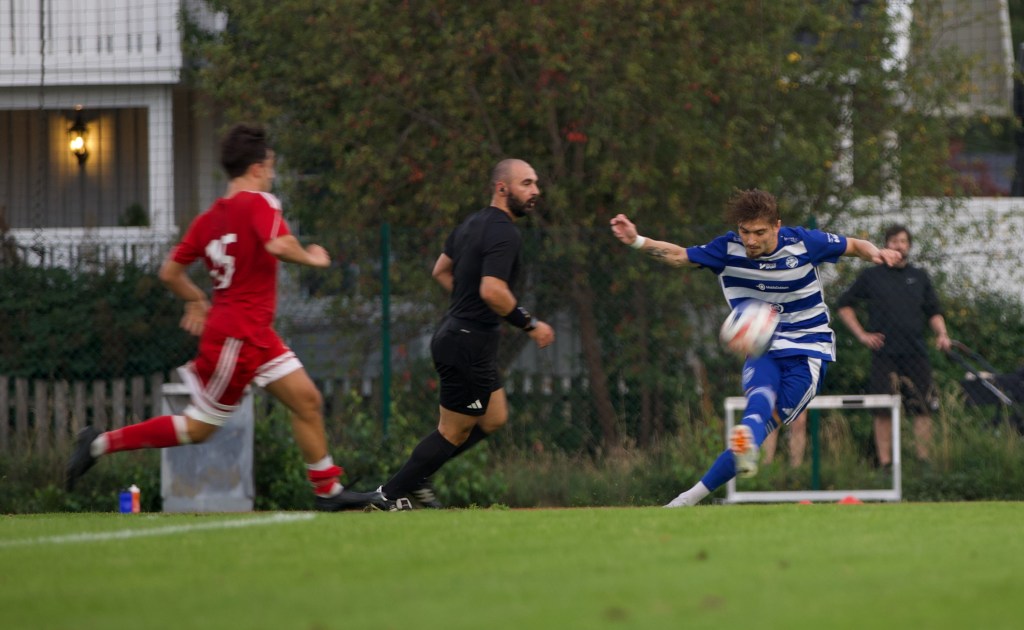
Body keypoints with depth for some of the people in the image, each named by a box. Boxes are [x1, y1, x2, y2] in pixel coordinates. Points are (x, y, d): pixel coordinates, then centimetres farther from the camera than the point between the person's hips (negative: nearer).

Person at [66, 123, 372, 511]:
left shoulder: (209, 218, 8)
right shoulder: (259, 203, -14)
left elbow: (170, 272, 9)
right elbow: (278, 245, -31)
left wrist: (196, 300, 26)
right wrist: (310, 259, -13)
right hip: (237, 336, -9)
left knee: (307, 399, 9)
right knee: (199, 428, -2)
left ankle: (328, 491, 13)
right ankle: (102, 443, 3)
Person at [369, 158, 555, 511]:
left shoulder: (473, 223, 12)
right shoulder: (504, 233, -18)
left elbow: (441, 271, 22)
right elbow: (492, 291, -28)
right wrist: (530, 325, -18)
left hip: (456, 334, 10)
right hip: (470, 345, -10)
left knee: (494, 418, 18)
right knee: (453, 432, 0)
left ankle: (415, 477, 19)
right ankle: (390, 496, 6)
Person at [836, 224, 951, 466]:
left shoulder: (920, 277, 14)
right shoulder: (871, 276, 7)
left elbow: (934, 311, 20)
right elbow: (843, 305, 13)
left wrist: (941, 334, 1)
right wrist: (861, 334, 3)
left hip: (916, 355, 2)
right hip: (884, 354, -2)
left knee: (923, 409, -2)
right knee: (884, 411, -5)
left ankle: (925, 461, 4)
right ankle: (885, 464, -2)